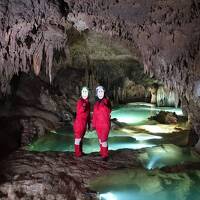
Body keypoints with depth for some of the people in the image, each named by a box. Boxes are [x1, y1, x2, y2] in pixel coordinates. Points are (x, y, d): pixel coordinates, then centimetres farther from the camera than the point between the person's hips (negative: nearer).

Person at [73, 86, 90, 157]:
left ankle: (80, 152, 22)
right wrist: (82, 108, -39)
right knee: (78, 137, -2)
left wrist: (89, 123, 17)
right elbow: (78, 112, -20)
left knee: (81, 137, 14)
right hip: (79, 122, -8)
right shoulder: (80, 101, -13)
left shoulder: (88, 102, 9)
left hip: (84, 122, 8)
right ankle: (77, 153, 4)